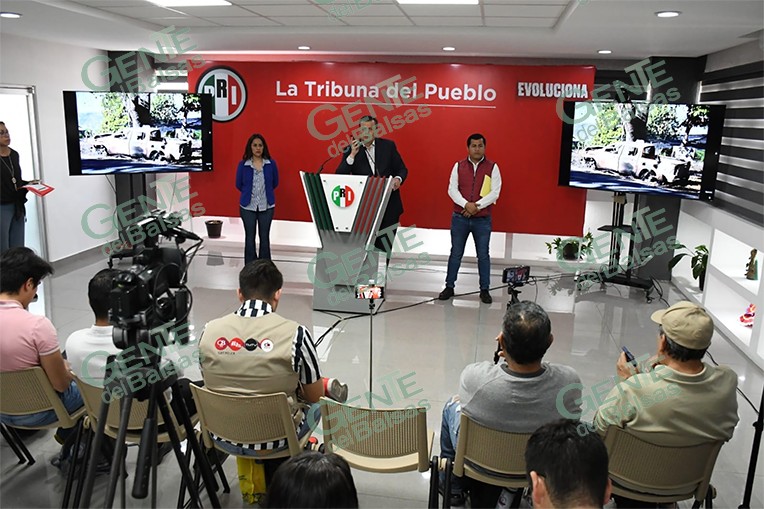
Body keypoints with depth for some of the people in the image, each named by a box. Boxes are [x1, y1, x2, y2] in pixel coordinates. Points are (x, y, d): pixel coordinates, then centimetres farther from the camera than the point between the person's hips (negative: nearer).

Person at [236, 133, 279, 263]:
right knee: (249, 237, 6)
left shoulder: (271, 164, -2)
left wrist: (265, 192, 8)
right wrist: (249, 193, 10)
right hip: (248, 206, 0)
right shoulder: (243, 164, -3)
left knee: (264, 237, 7)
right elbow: (239, 184, 7)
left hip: (267, 206, 1)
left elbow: (275, 183, 10)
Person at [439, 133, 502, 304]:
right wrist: (466, 204, -17)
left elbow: (495, 192, -7)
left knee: (483, 255, 5)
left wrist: (477, 205, -17)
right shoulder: (458, 166, 4)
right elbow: (452, 189, -2)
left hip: (482, 219, -1)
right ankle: (449, 287, 18)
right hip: (460, 218, 1)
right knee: (456, 253, 8)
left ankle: (485, 290, 15)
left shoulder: (492, 167, 0)